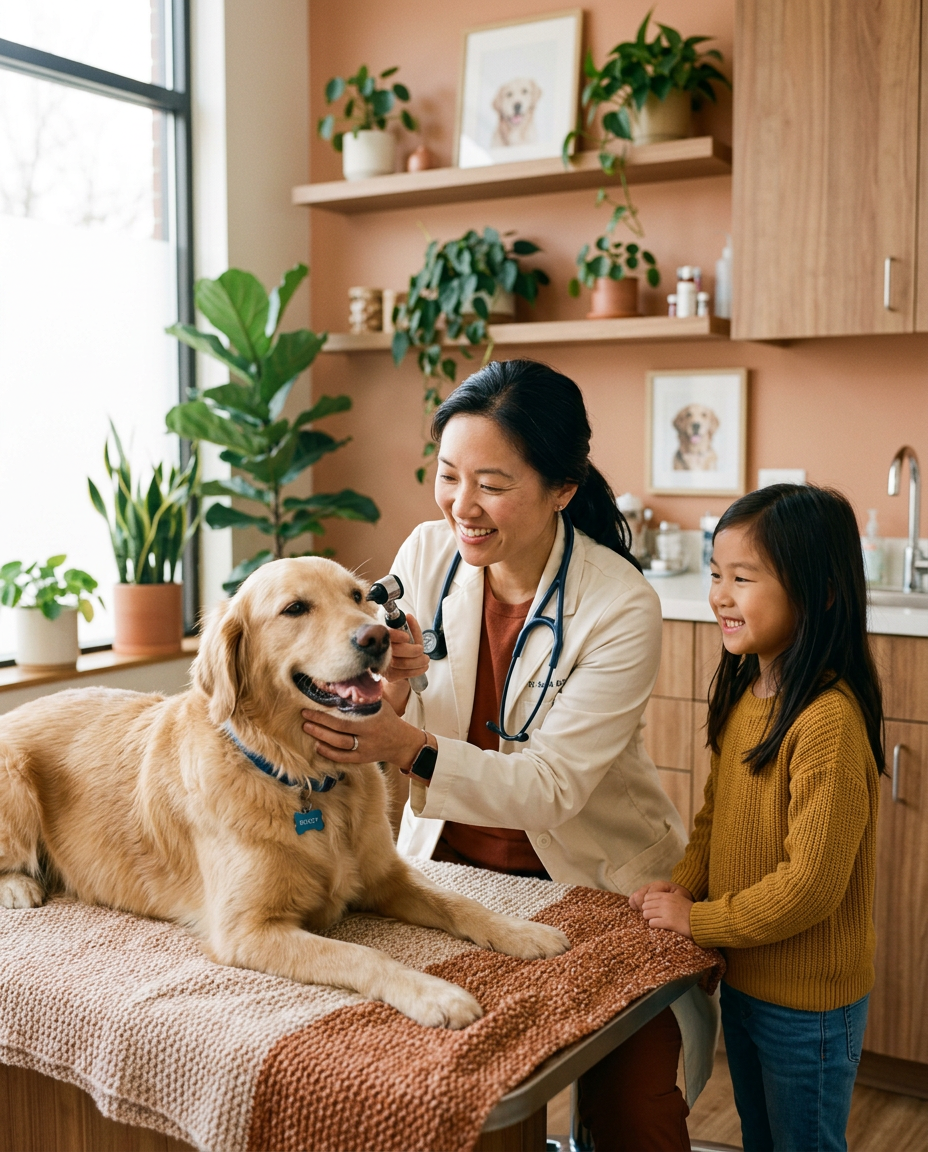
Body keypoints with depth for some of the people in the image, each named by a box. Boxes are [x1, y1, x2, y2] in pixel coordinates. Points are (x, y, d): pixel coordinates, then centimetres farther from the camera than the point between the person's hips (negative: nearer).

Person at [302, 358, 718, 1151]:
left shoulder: (622, 608, -21)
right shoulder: (427, 553, -9)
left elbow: (552, 788, -25)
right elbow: (379, 733, -5)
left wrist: (413, 748, -39)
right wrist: (389, 686, -28)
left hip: (594, 876, -3)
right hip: (447, 856, 3)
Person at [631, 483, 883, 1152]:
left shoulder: (829, 722, -28)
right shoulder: (745, 693, 0)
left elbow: (811, 883, -27)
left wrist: (696, 920, -17)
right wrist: (683, 883, -6)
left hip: (809, 1003, -8)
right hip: (743, 981, 8)